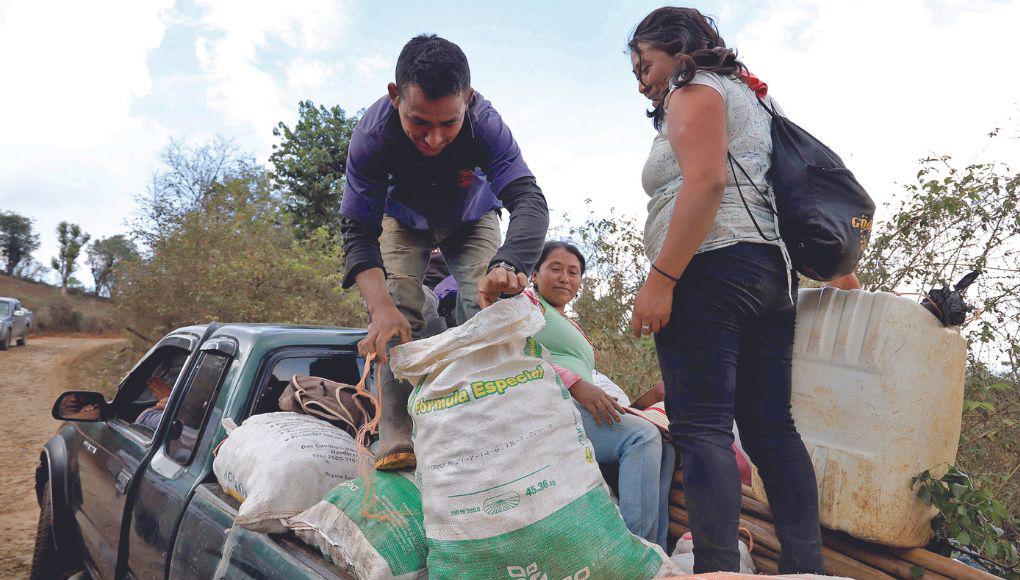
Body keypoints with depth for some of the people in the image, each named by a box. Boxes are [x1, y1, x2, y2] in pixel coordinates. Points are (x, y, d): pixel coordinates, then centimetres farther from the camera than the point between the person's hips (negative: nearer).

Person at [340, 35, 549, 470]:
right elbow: (358, 230, -34)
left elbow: (529, 201, -47)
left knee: (487, 304, -22)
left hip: (472, 222, 0)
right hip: (405, 223, 0)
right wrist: (381, 307, -51)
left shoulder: (486, 124, -37)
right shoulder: (372, 133, -35)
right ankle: (398, 436, -19)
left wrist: (506, 265, -69)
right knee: (398, 308, -21)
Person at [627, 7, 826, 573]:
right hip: (772, 268, 10)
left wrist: (659, 278, -18)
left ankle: (718, 568, -14)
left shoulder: (694, 91, 3)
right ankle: (807, 565, 9)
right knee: (770, 427, 7)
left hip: (711, 267, -9)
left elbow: (706, 184, -14)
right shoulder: (746, 93, 30)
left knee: (701, 426, -12)